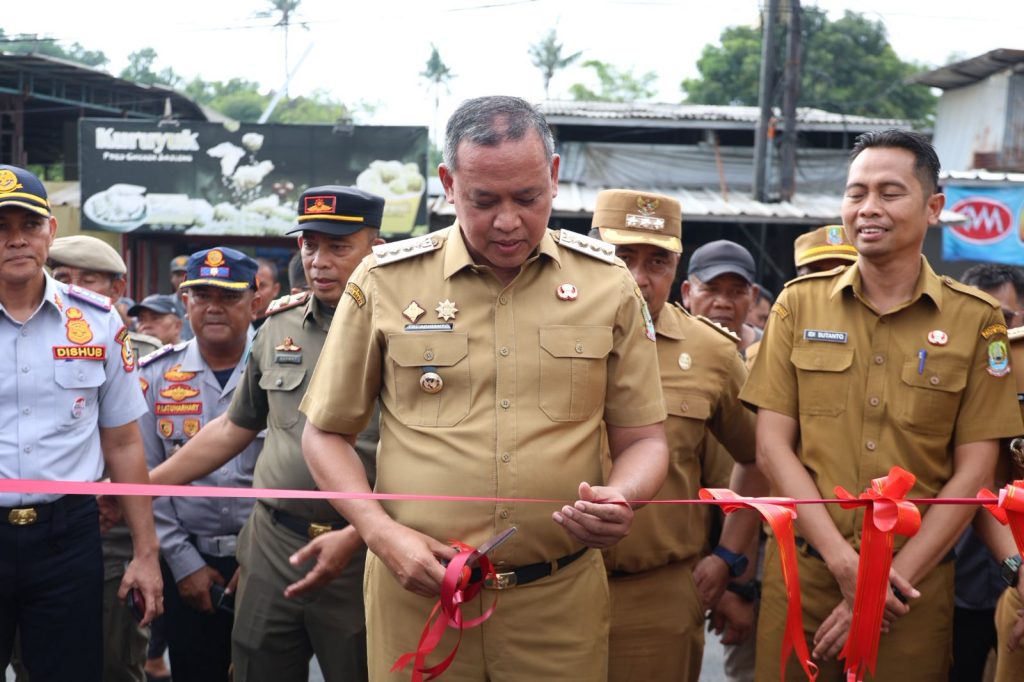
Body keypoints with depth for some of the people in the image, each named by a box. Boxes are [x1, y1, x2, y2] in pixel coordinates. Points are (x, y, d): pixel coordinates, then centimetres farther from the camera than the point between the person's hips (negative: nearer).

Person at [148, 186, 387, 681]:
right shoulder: (279, 324, 8)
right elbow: (233, 428, 17)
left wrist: (355, 537, -20)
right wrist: (138, 486, 16)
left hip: (361, 552, -4)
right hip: (271, 544, 5)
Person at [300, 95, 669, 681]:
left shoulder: (607, 283, 1)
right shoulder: (384, 281, -2)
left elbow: (643, 438, 6)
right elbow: (326, 434, 5)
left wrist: (621, 496, -16)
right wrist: (382, 533, -9)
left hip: (561, 599, 1)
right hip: (416, 592, 0)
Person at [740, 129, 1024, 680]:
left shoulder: (977, 320, 0)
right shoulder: (798, 304, 2)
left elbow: (972, 473, -2)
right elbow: (772, 447, -2)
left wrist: (891, 577, -9)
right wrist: (845, 563, -11)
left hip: (915, 579, 0)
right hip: (801, 570, 1)